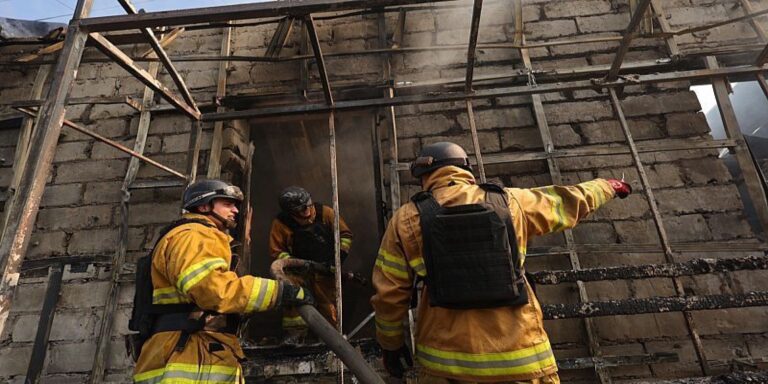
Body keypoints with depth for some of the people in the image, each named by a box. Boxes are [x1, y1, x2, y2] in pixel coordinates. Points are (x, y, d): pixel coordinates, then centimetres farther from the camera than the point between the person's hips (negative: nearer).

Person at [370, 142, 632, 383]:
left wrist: (391, 344, 15)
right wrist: (609, 186, 37)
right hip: (519, 359, 2)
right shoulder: (509, 202, -1)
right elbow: (570, 202, 16)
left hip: (445, 363, 0)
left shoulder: (406, 219, -5)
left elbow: (388, 295, -2)